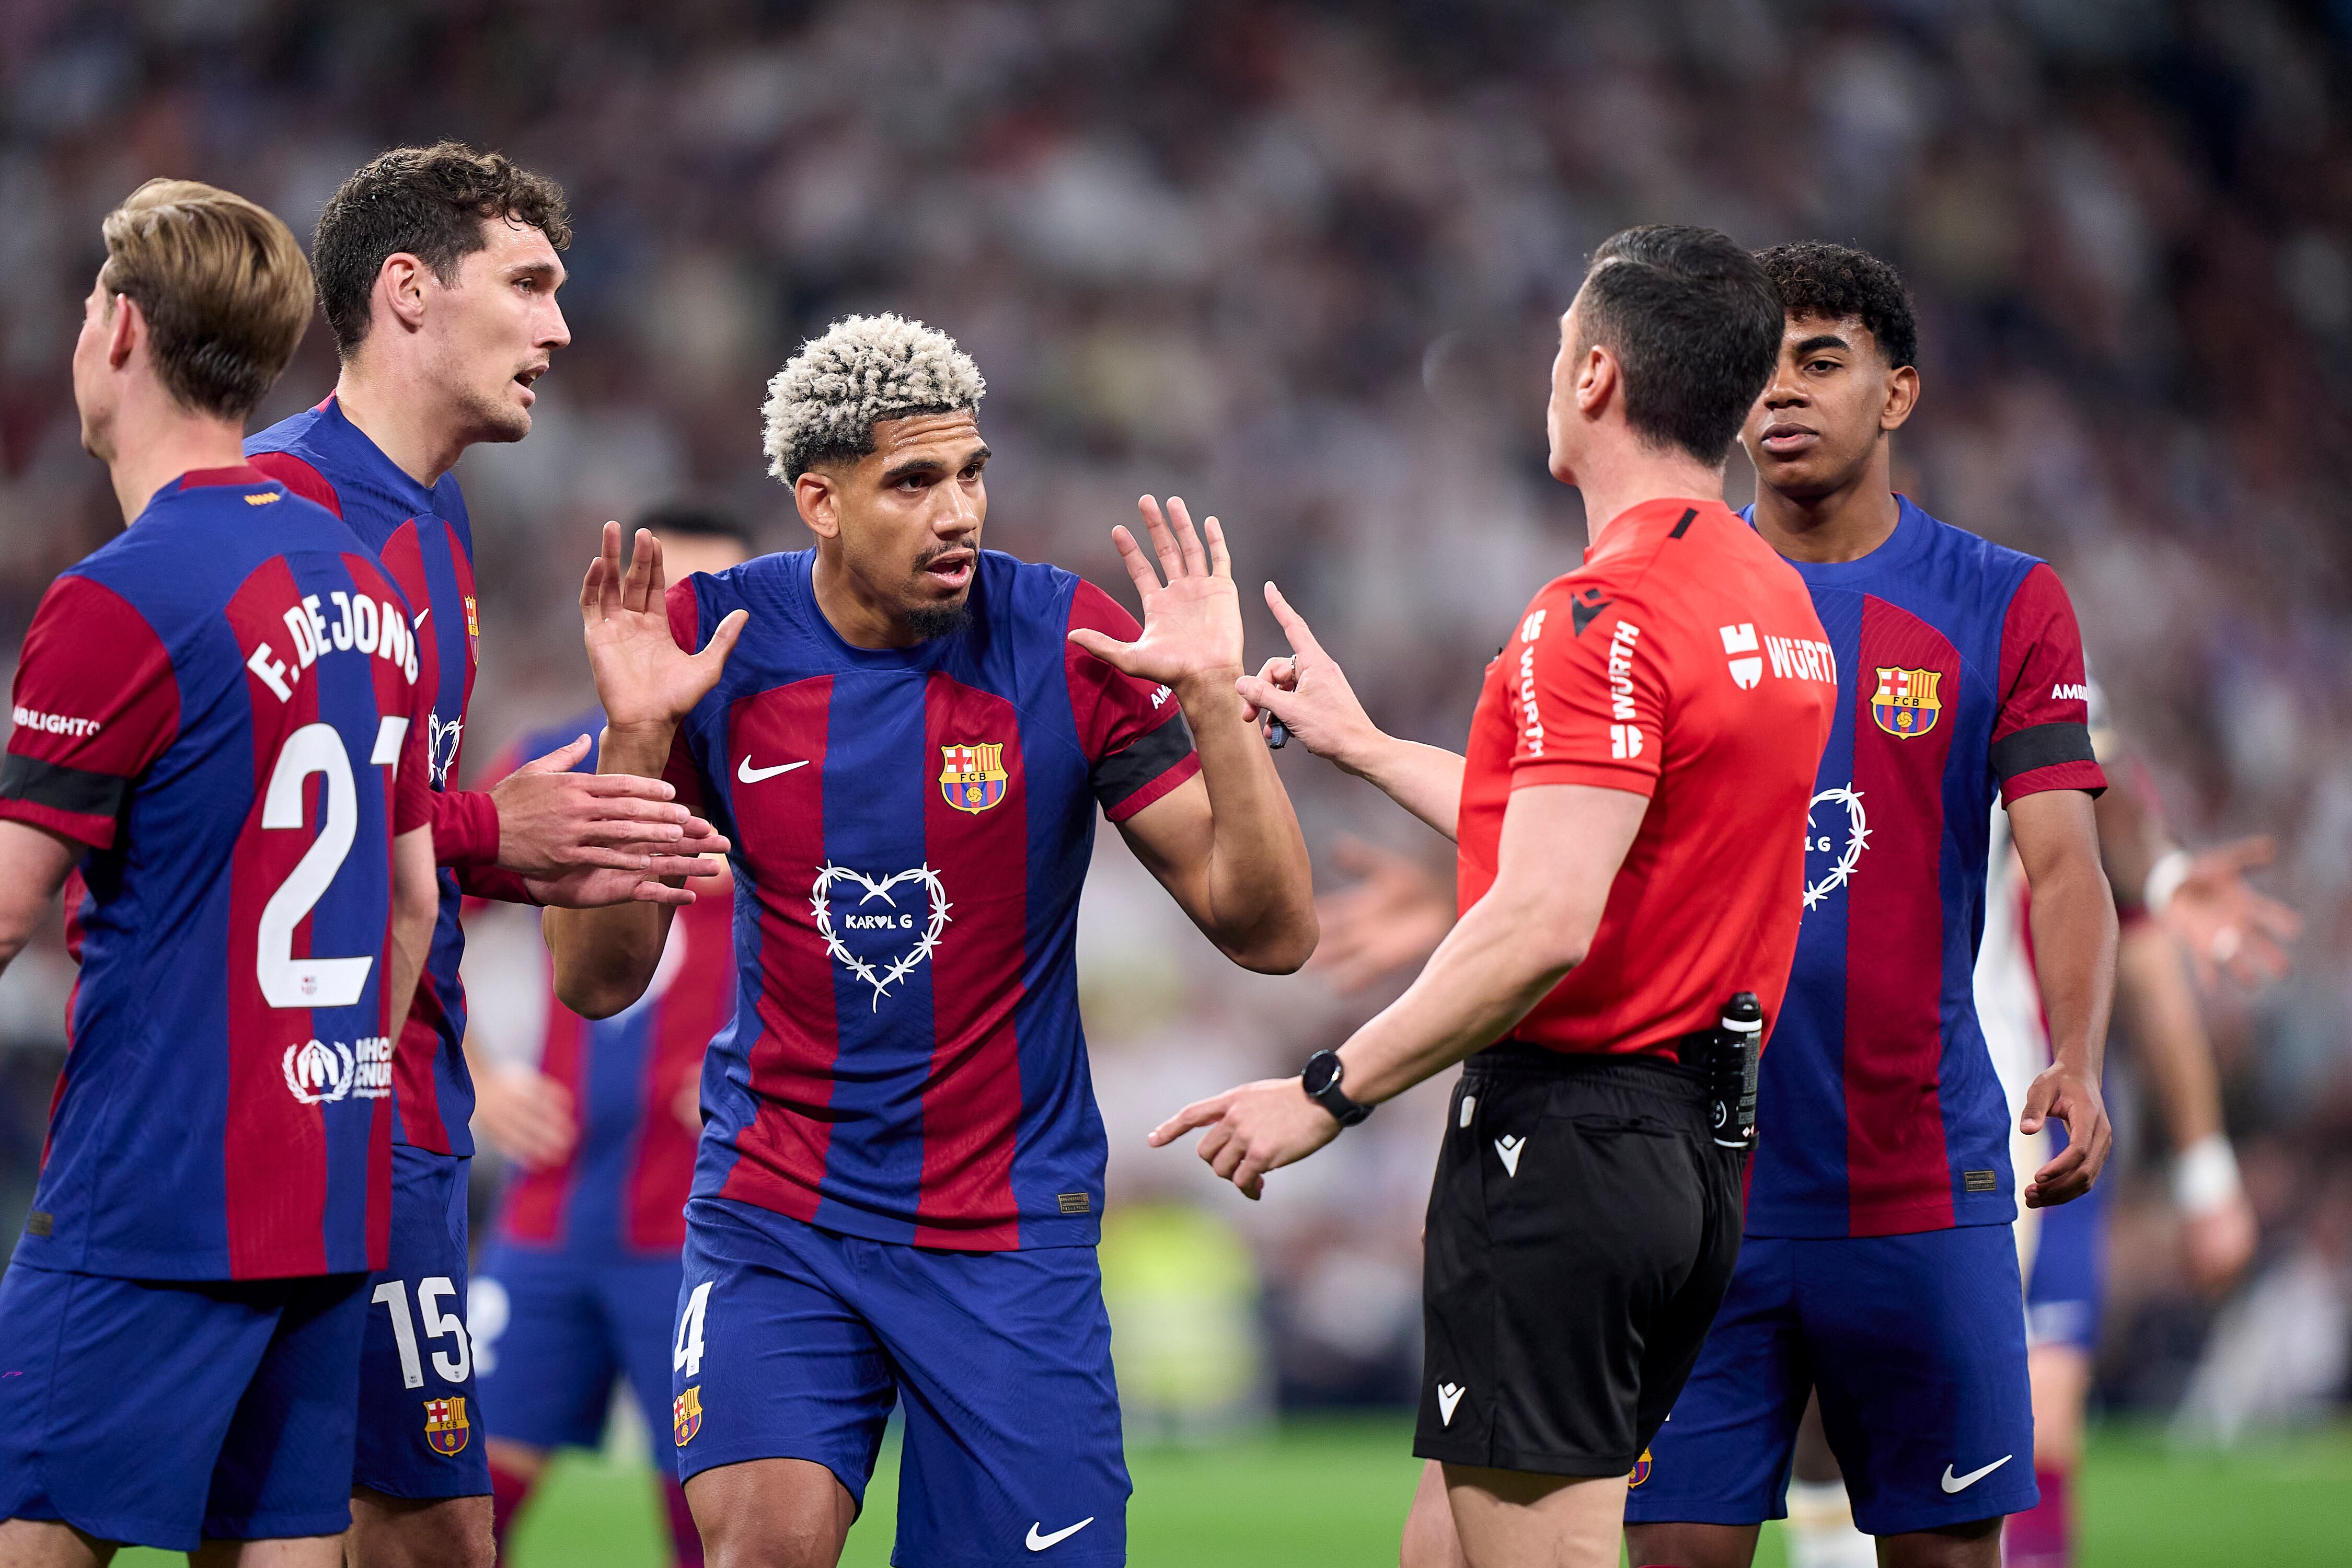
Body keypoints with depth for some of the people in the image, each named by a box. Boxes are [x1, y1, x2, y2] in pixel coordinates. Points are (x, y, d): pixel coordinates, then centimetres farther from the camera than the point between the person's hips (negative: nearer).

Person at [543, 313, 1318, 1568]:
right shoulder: (715, 643, -4)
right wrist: (632, 736, -17)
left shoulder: (1067, 644, -7)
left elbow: (1270, 933, -7)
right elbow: (597, 980, -4)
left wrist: (1215, 703, -21)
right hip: (777, 1213, 0)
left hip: (1009, 1228, 0)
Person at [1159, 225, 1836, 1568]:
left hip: (1561, 1147, -9)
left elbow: (1542, 927, -24)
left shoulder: (1603, 617, -17)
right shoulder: (1778, 603, 13)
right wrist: (1363, 745, 34)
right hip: (1698, 1144, 9)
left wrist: (1330, 1092, -16)